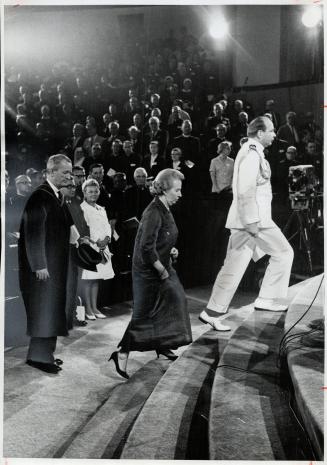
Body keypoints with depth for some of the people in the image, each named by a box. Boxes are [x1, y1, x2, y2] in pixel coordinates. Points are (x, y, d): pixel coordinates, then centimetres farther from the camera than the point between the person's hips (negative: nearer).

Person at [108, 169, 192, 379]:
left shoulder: (165, 210, 7)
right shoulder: (154, 213, -24)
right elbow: (147, 248, -29)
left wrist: (170, 249, 6)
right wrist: (162, 271, -19)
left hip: (162, 268, 10)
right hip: (149, 272, -10)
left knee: (175, 301, 18)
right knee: (143, 314, -4)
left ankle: (162, 345, 35)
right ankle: (122, 354, 6)